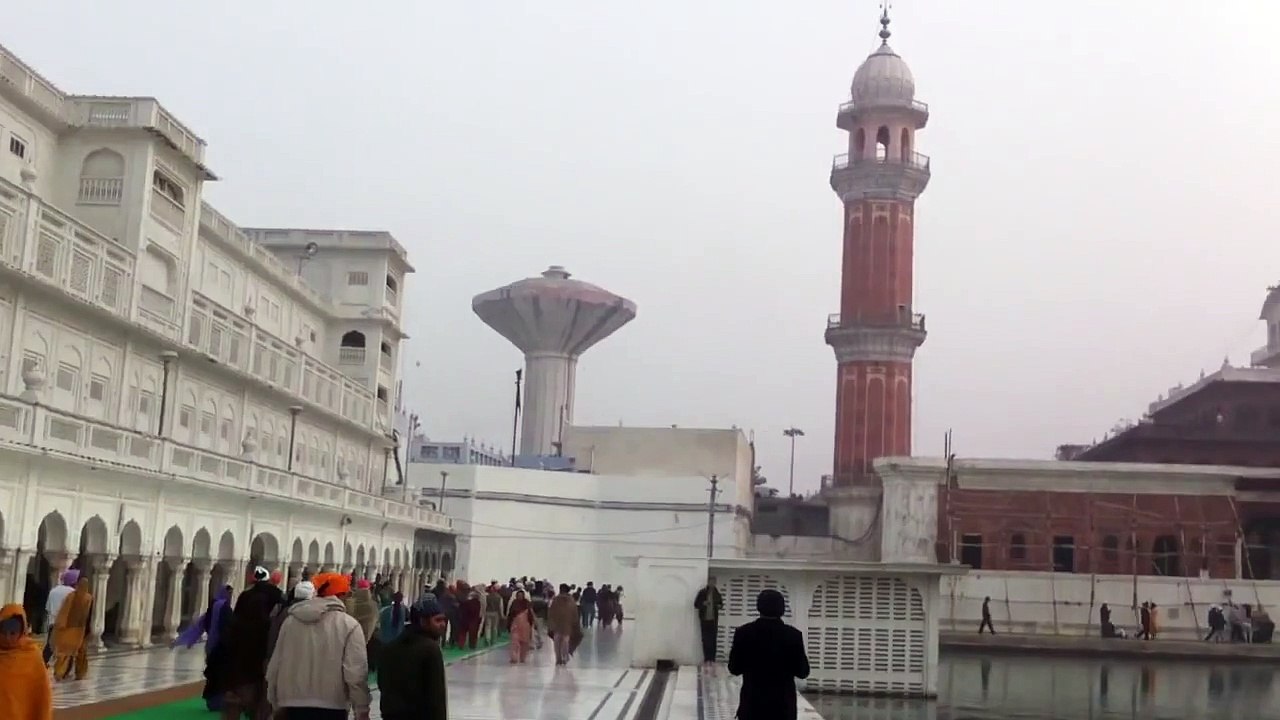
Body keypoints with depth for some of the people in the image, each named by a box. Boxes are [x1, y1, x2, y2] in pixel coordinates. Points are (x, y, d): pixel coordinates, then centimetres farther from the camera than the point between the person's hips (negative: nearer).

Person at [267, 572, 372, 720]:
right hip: (330, 706, -4)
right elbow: (355, 673, -13)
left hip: (292, 704, 4)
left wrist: (276, 703, 22)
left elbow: (275, 666, 11)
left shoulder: (291, 620, 7)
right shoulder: (348, 624, -7)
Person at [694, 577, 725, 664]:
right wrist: (703, 603, -18)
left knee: (713, 640, 1)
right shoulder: (702, 592, -2)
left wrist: (720, 606, -8)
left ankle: (712, 658, 6)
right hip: (704, 619, -1)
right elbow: (696, 604, 1)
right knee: (705, 639, 1)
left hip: (714, 619, 1)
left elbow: (721, 603, 15)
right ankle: (706, 658, 8)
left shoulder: (717, 593, 3)